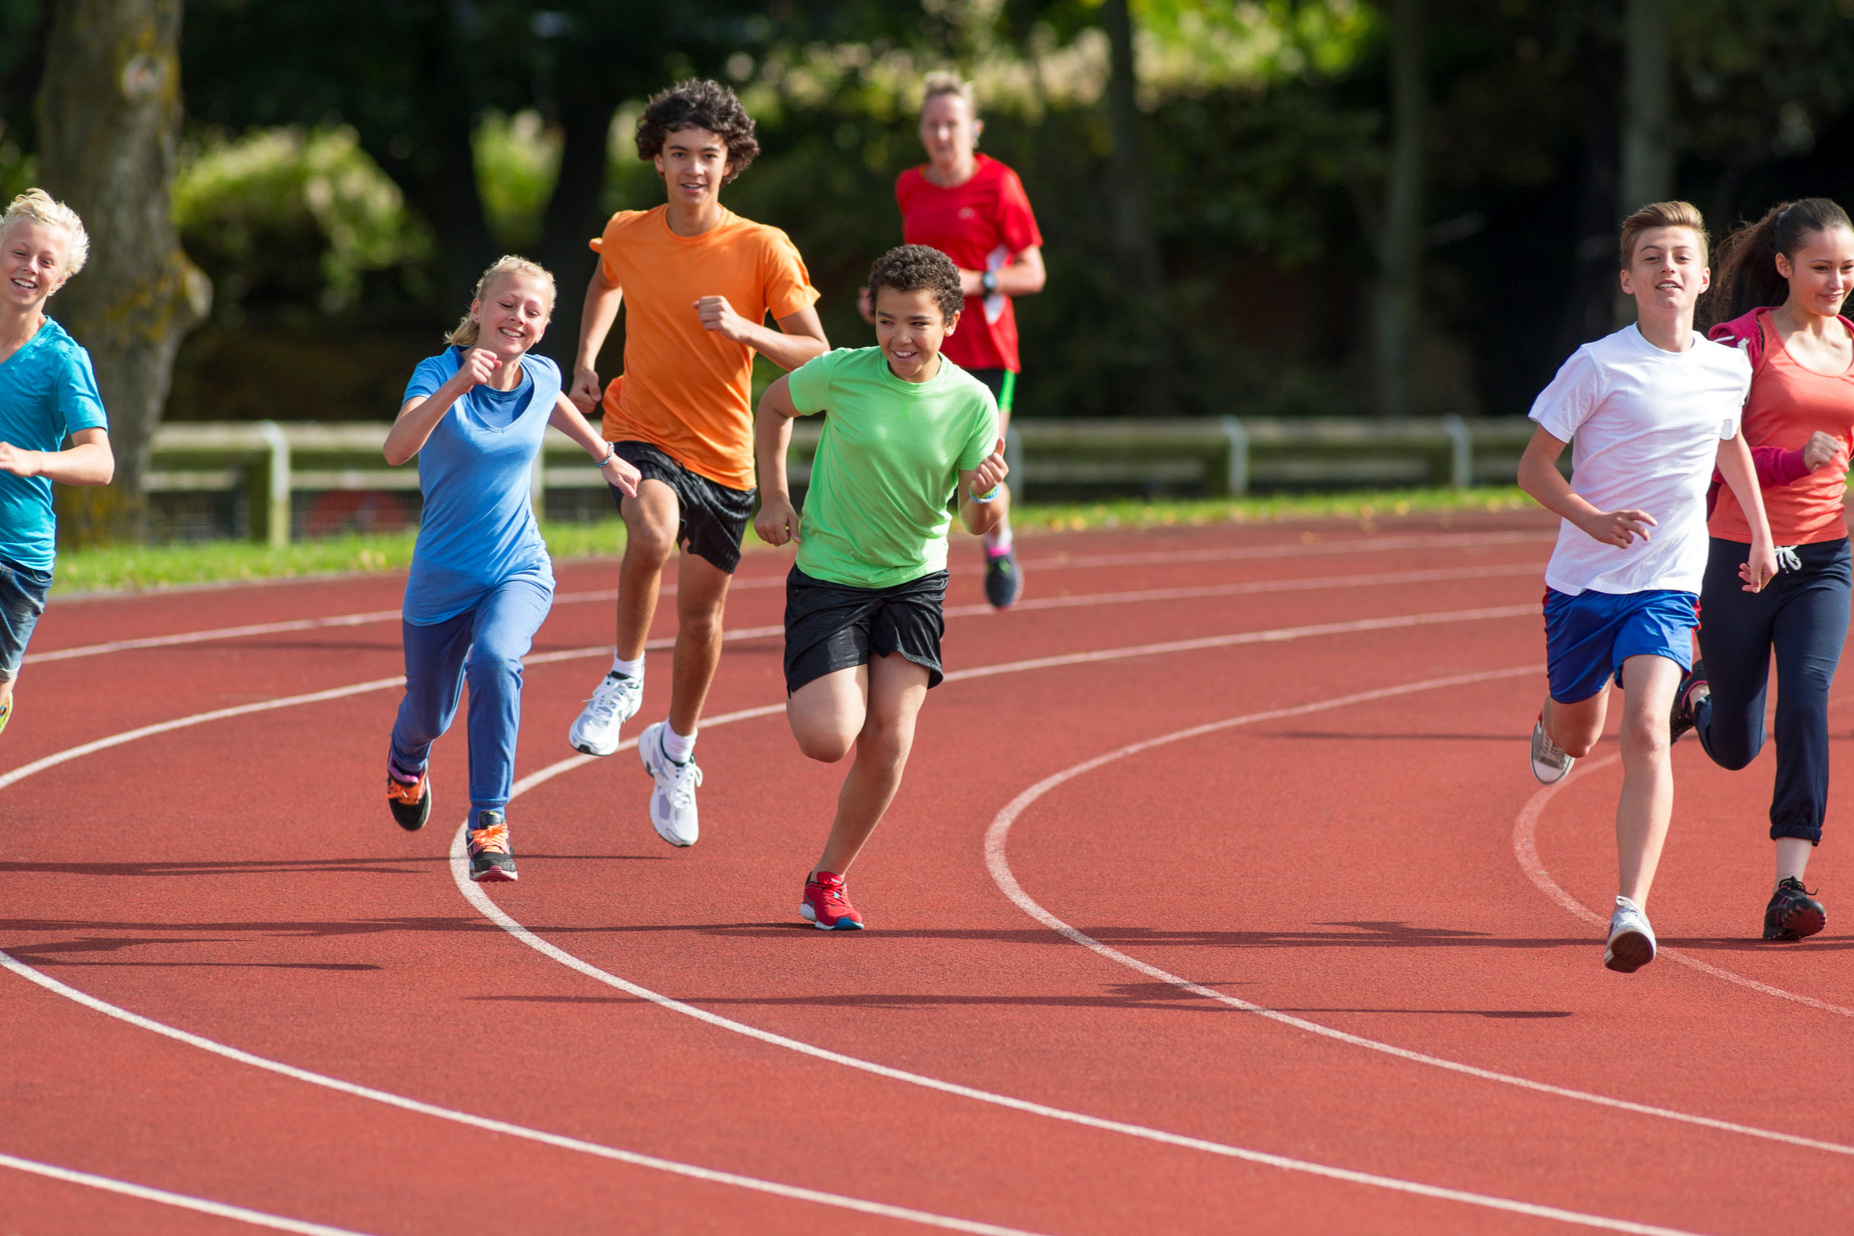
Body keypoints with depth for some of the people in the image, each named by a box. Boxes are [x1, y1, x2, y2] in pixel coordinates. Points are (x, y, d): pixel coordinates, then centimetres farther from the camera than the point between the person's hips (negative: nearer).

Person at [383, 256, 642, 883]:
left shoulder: (541, 378, -5)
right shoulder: (439, 372, -18)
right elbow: (397, 449, -37)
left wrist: (606, 456, 32)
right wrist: (457, 387, -50)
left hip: (519, 571, 1)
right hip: (443, 577, -1)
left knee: (496, 659, -32)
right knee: (428, 715, 16)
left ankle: (490, 823, -26)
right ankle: (406, 762, 56)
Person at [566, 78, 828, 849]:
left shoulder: (764, 250, -11)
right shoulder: (626, 236, -3)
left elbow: (818, 357, -11)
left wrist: (744, 330, -27)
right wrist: (586, 360, 8)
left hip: (725, 456, 1)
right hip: (643, 434, -1)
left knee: (701, 613, 10)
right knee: (653, 537, -34)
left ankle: (675, 754, 36)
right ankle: (625, 677, -10)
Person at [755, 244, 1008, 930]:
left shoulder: (971, 402, -12)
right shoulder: (841, 373, -16)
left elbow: (977, 522, -10)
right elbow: (774, 405, 6)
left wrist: (987, 492, -33)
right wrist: (774, 498, 3)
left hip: (914, 581, 2)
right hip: (828, 573, -2)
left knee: (889, 741, -5)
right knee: (829, 740, -13)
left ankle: (828, 879, 14)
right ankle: (804, 692, 24)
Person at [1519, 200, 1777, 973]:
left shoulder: (1727, 370, 1)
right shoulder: (1599, 367, -11)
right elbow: (1534, 466, -6)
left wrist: (1760, 534, 29)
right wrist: (1592, 519, -23)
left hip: (1666, 588, 1)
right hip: (1584, 581, -1)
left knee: (1646, 732, -20)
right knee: (1578, 737, 16)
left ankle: (1630, 912, -26)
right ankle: (1551, 730, 57)